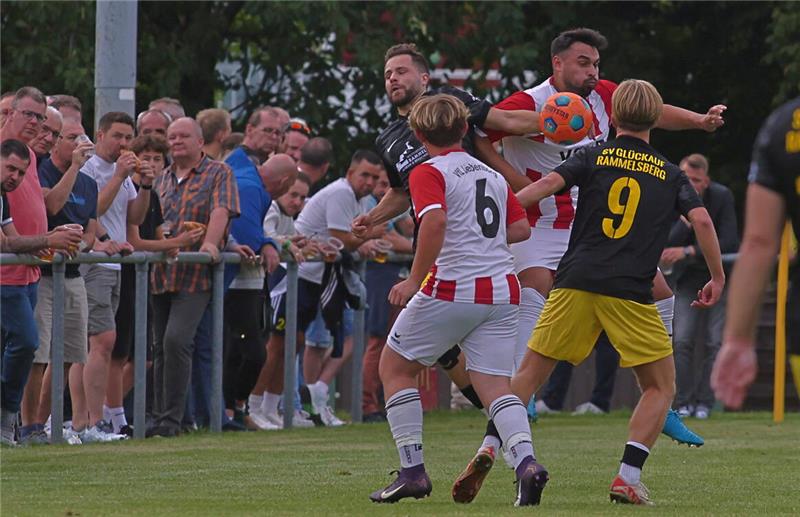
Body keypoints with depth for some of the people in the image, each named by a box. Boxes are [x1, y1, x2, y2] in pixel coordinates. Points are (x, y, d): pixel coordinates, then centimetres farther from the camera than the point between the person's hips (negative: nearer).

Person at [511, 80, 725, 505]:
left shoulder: (592, 157, 12)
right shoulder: (670, 174, 14)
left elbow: (549, 183, -4)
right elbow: (701, 220, 3)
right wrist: (717, 278, 13)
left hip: (576, 283, 1)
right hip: (630, 294, -1)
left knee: (530, 373, 10)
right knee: (660, 388, 10)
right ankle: (628, 477, -5)